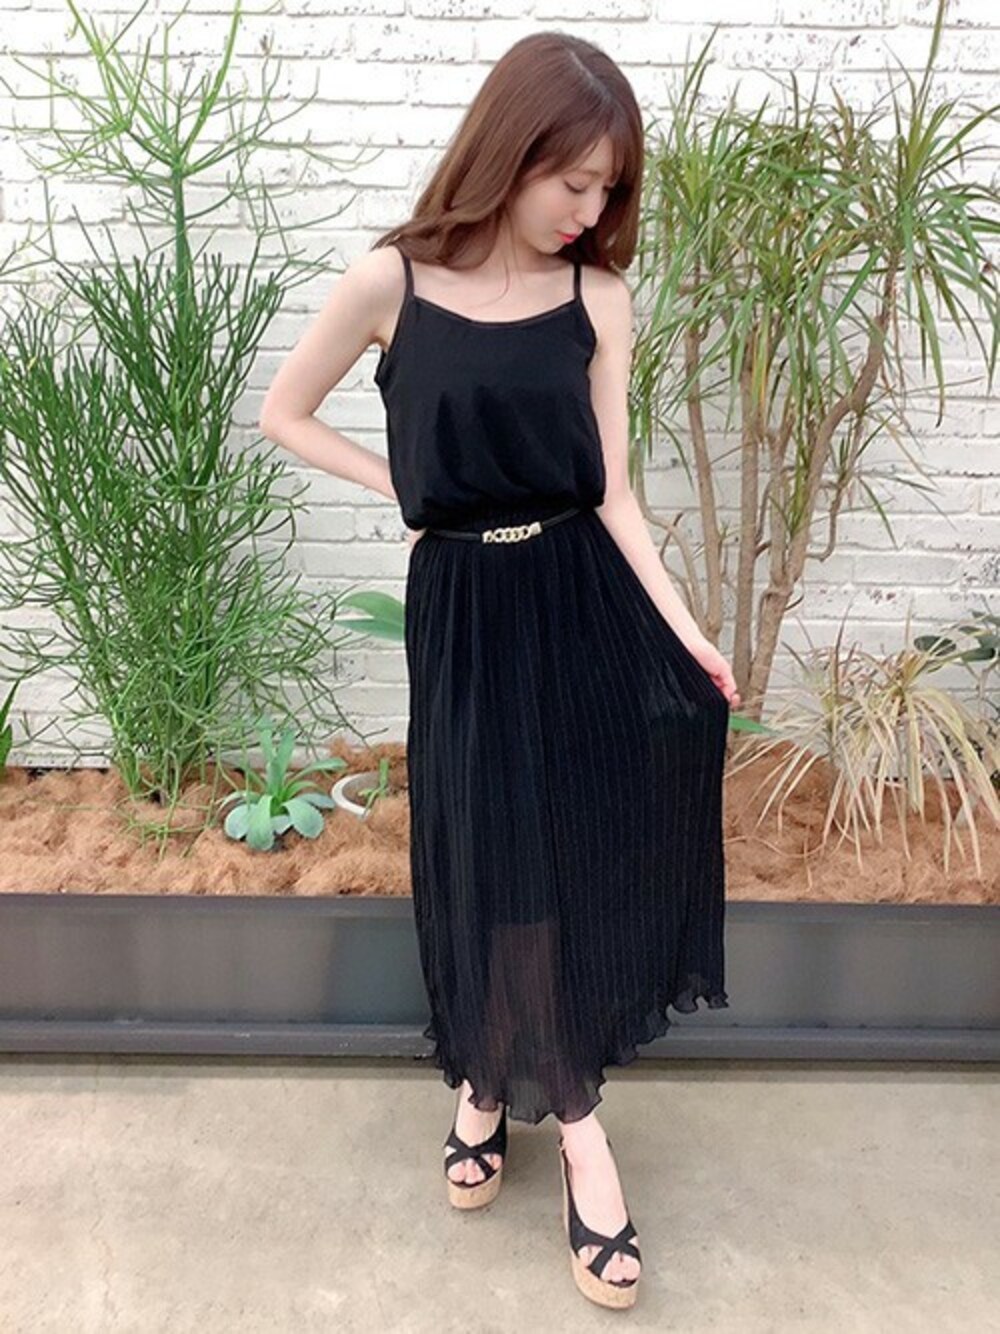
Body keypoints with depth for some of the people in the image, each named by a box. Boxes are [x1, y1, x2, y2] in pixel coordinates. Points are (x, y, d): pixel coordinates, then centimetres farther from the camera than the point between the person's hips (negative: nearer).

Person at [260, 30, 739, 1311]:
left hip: (585, 601, 2)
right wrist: (410, 486, 1)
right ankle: (575, 1125, 27)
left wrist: (685, 633, -9)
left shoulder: (596, 297, 1)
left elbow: (612, 490, 0)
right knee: (496, 868, 3)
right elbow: (283, 413, 7)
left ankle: (495, 1086, 29)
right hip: (465, 613, -2)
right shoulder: (390, 281, -5)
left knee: (582, 857, 2)